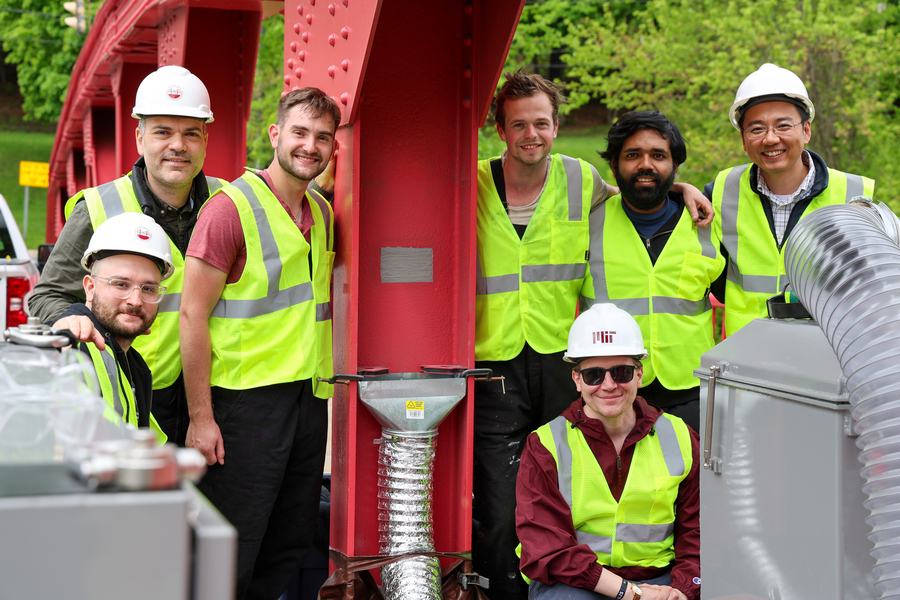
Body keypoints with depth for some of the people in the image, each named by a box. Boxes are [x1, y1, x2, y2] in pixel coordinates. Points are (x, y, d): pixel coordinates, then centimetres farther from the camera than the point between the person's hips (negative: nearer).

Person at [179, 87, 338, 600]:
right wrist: (200, 418, -15)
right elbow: (193, 315, -13)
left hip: (309, 397, 7)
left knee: (293, 546, 14)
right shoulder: (232, 207, -10)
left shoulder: (323, 214, 12)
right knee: (231, 555, -1)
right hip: (246, 398, -7)